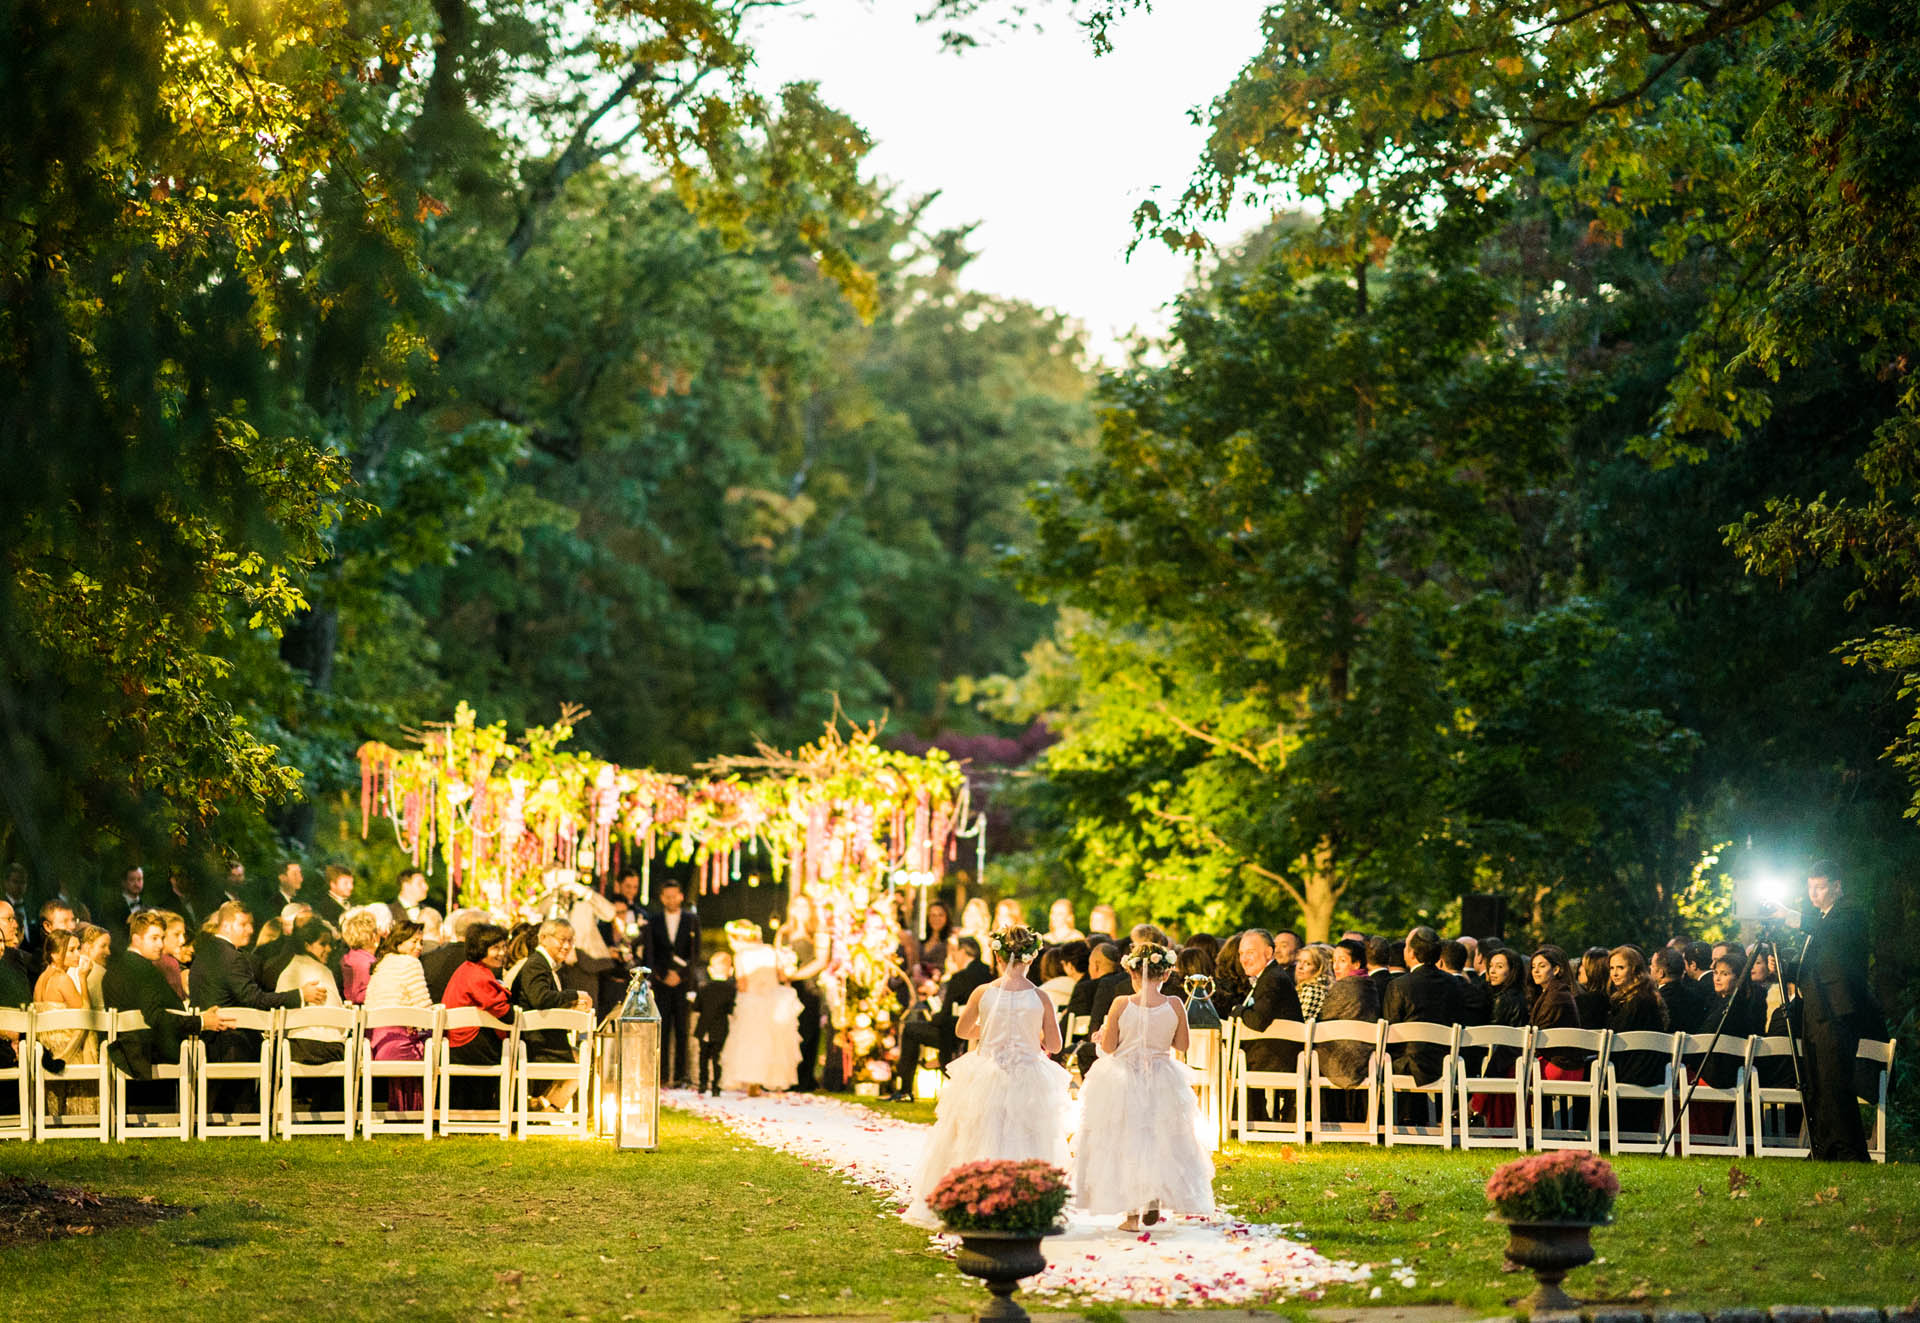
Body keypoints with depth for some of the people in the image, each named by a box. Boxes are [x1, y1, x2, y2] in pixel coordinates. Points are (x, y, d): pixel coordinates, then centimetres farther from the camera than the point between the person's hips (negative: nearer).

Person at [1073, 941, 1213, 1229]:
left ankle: (1132, 1213, 10)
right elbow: (1182, 1045, 0)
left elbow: (1108, 1047, -9)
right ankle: (1155, 1199, 9)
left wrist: (1103, 1032, 11)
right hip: (1163, 1083, 1)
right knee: (1161, 1139, 19)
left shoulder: (1122, 1004, -15)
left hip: (1124, 1080, -1)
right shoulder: (1175, 1005, -11)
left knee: (1126, 1143, 10)